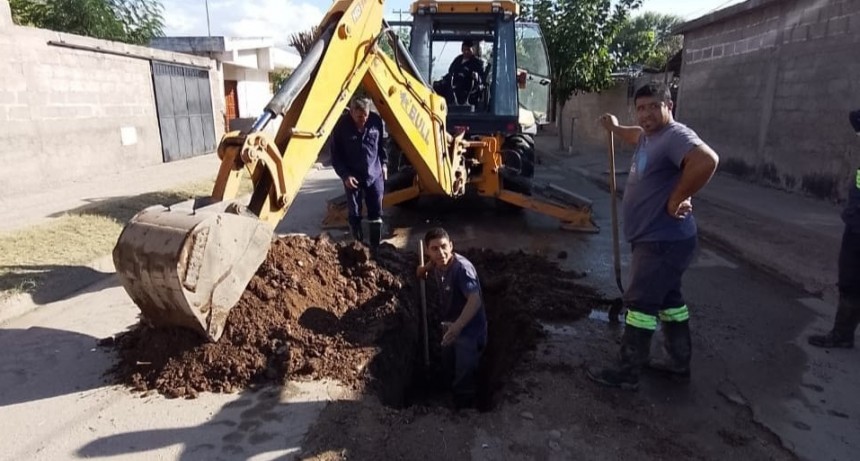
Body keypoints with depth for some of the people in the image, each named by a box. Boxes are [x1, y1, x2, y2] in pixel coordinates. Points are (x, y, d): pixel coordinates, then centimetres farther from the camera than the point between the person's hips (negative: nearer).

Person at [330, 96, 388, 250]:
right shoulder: (341, 125, -14)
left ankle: (376, 247, 20)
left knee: (376, 214, 7)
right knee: (355, 215, 7)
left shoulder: (376, 121, -7)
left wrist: (384, 164, 11)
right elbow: (335, 154, -7)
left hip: (375, 175, 2)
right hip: (353, 177, -2)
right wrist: (345, 175, -14)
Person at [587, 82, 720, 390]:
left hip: (664, 241, -11)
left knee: (640, 303, -4)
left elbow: (707, 160, -39)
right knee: (668, 299, 18)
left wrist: (677, 199, -30)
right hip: (654, 239, 11)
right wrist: (615, 128, 46)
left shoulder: (676, 136, -19)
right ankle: (679, 363, 31)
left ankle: (627, 373, 6)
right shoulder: (649, 137, 13)